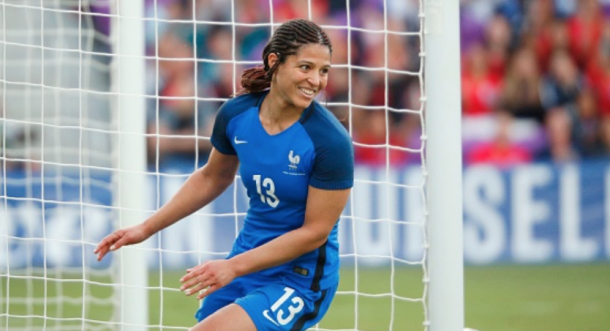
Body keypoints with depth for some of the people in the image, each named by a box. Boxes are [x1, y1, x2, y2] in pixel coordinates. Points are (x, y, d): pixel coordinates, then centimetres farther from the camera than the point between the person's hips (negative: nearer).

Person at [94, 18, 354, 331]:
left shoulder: (331, 141, -23)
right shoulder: (236, 114, -6)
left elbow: (315, 231, -18)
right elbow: (211, 178, 13)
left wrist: (234, 267, -20)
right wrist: (146, 228, 12)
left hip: (300, 278, -6)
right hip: (248, 258, 6)